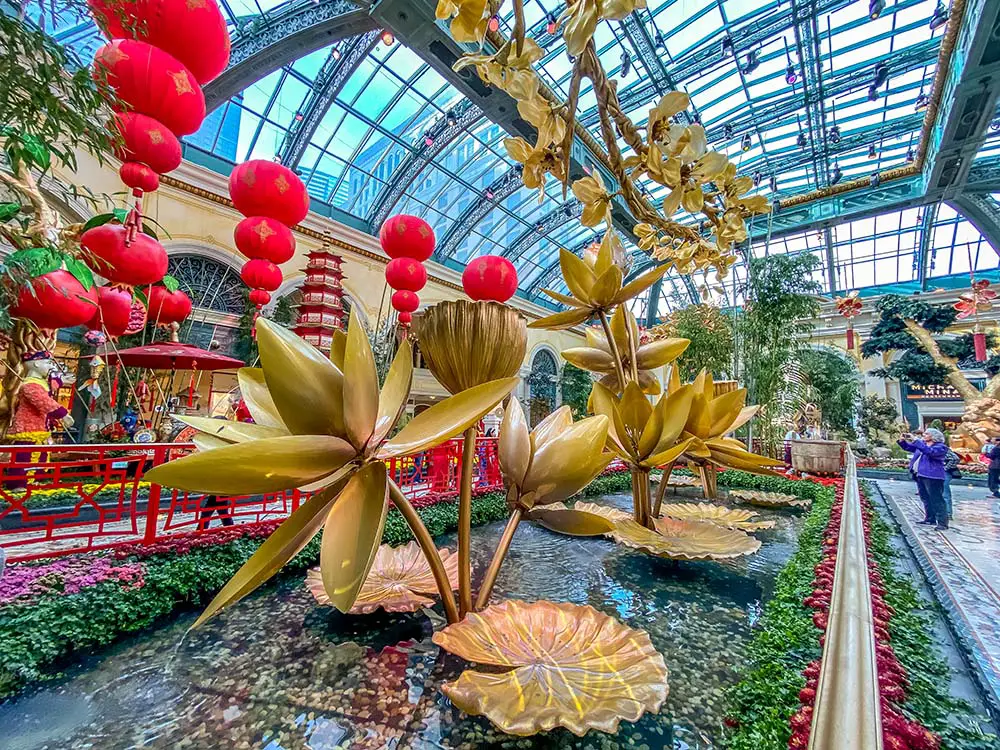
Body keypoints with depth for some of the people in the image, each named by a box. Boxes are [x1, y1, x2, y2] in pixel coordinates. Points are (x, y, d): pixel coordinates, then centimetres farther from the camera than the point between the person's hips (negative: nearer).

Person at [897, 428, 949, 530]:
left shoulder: (941, 447, -7)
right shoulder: (922, 444, 15)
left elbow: (929, 451, -26)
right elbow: (908, 447, 23)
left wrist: (915, 441, -28)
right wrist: (902, 440, 3)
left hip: (932, 476, -8)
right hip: (920, 476, 8)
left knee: (937, 500, -6)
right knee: (926, 499, 15)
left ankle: (942, 523, -2)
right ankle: (930, 519, 25)